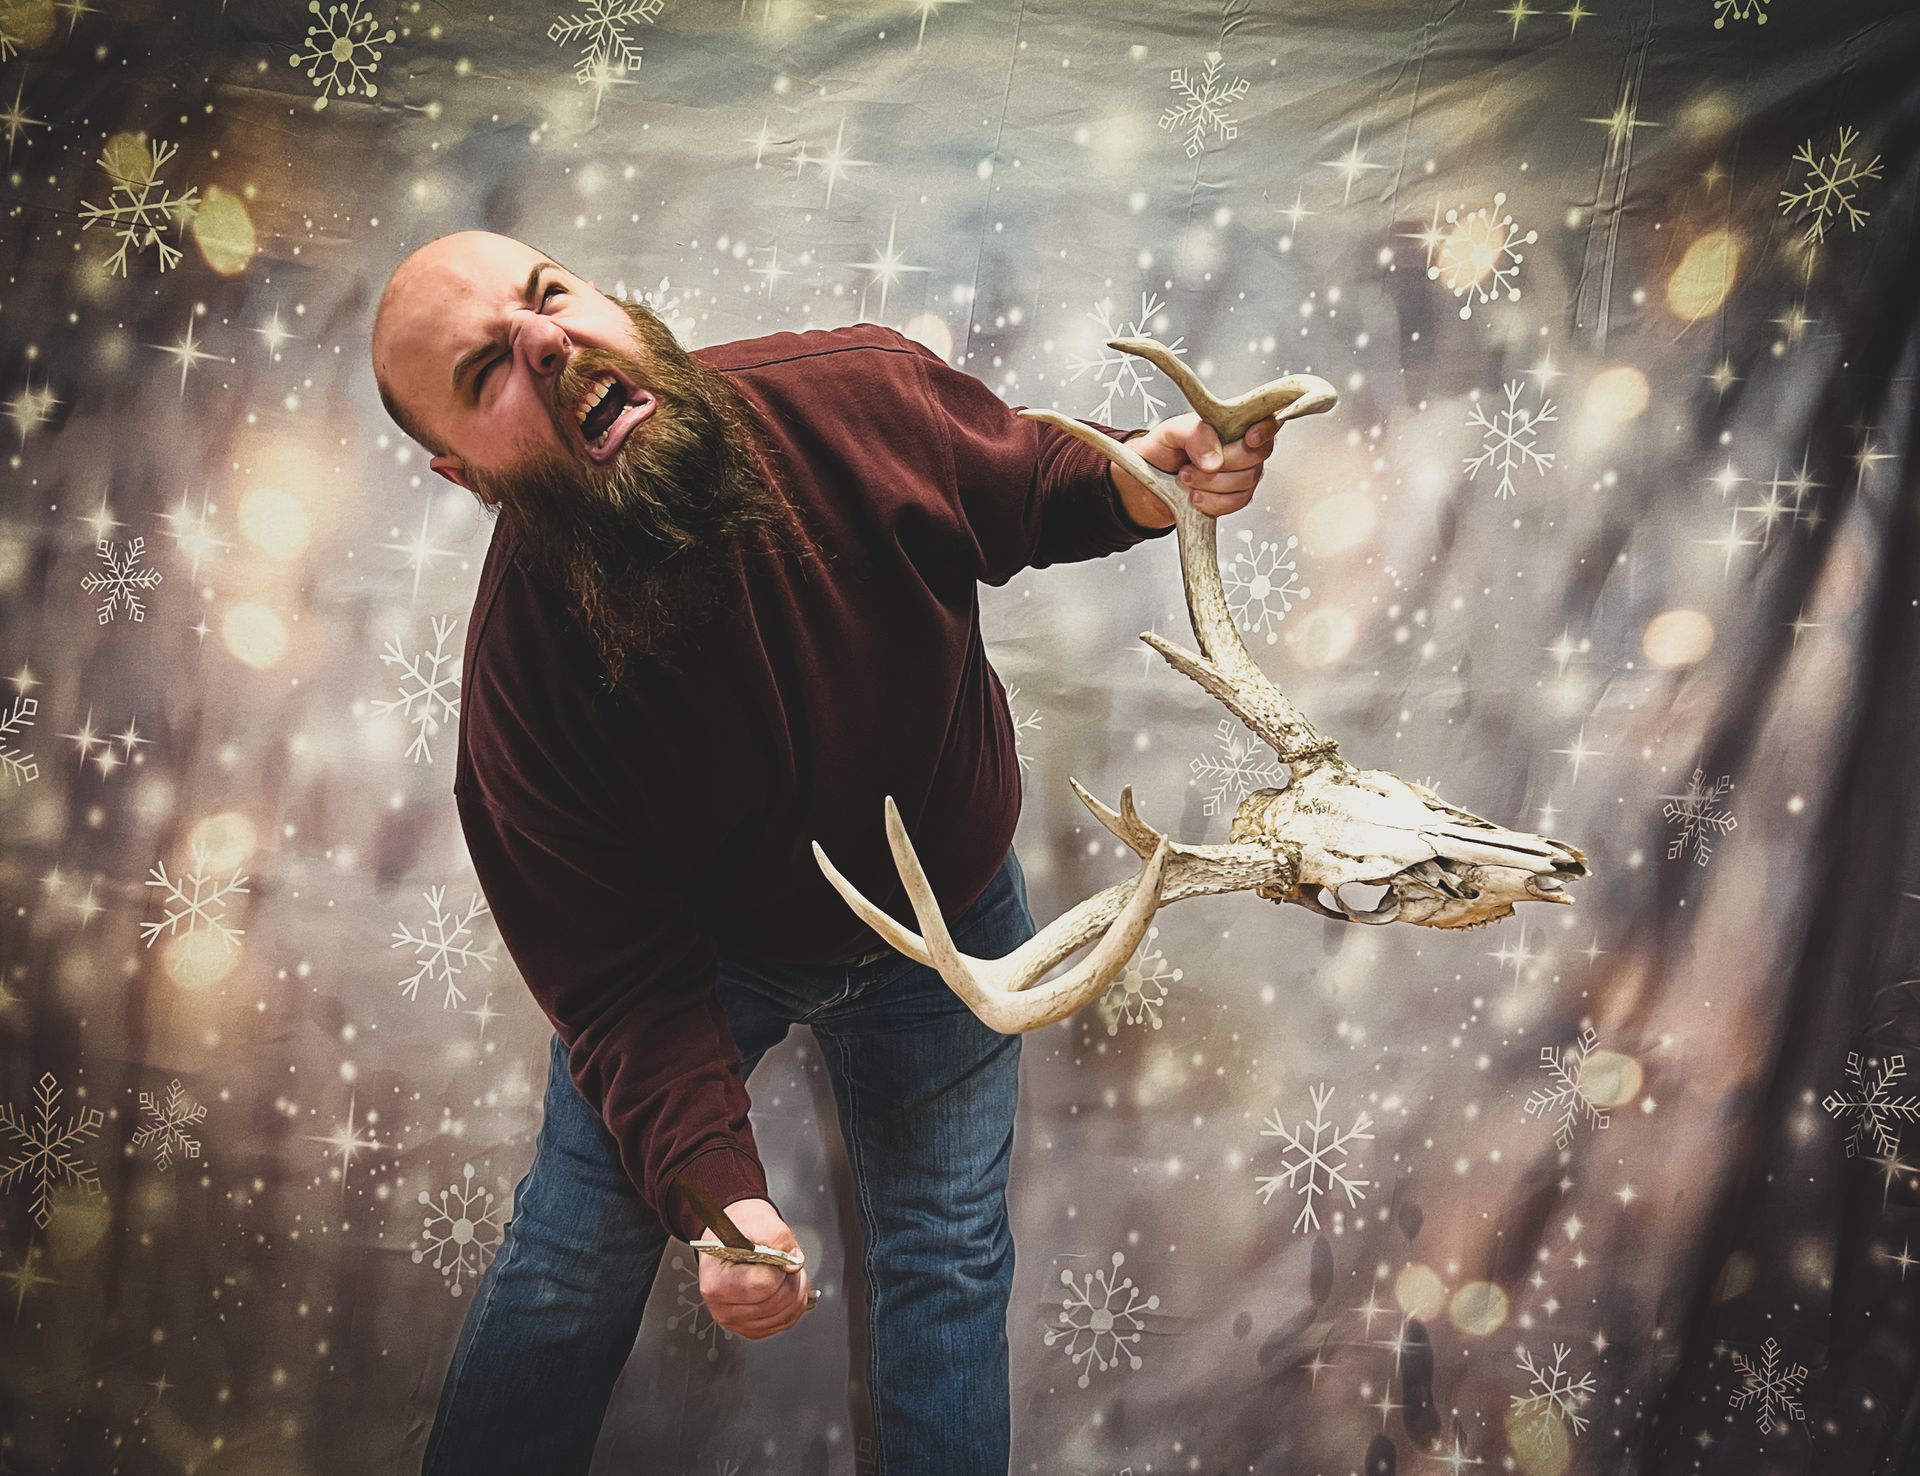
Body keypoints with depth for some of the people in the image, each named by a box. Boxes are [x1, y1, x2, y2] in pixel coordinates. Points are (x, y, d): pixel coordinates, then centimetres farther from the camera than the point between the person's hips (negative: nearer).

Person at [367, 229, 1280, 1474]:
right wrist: (713, 1192, -38)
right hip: (697, 942, -1)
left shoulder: (859, 396, -28)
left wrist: (1134, 482, -28)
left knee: (948, 1257, 14)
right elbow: (622, 984, -25)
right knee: (572, 1260, 9)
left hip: (944, 923, 2)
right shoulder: (526, 677, -32)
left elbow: (1023, 484, -6)